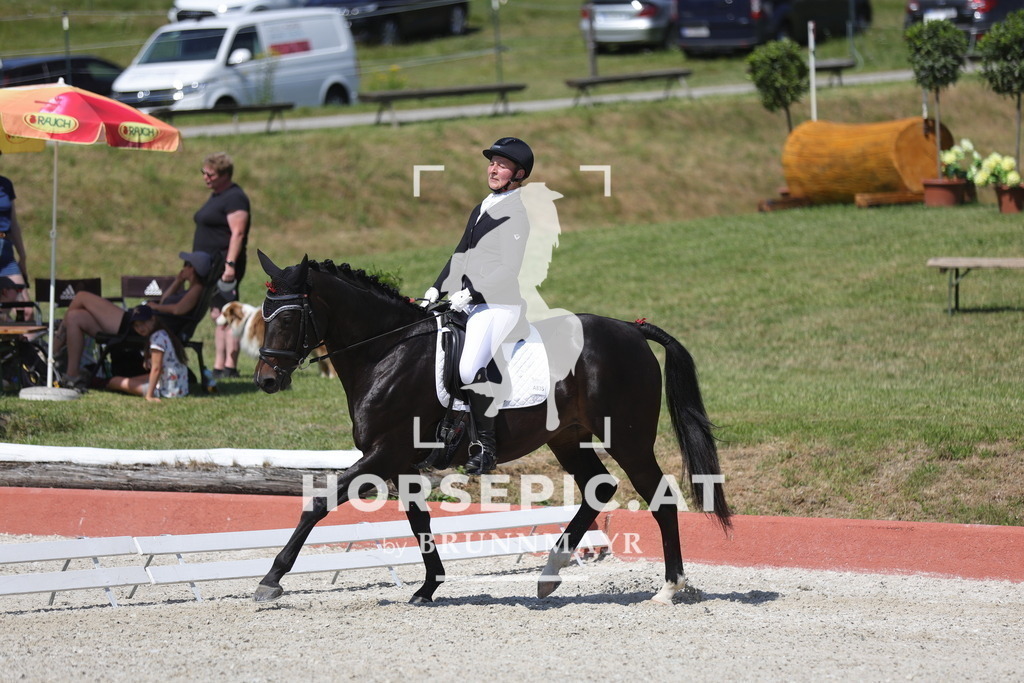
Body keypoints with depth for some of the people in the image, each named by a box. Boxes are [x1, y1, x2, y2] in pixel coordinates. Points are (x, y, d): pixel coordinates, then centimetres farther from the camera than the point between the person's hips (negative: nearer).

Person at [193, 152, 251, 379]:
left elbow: (237, 233, -20)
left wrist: (230, 264, -27)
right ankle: (219, 365, 12)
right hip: (210, 265, 11)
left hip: (224, 264, -11)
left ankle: (230, 366, -14)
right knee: (217, 317, 10)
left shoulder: (234, 198, -12)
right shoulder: (216, 196, 19)